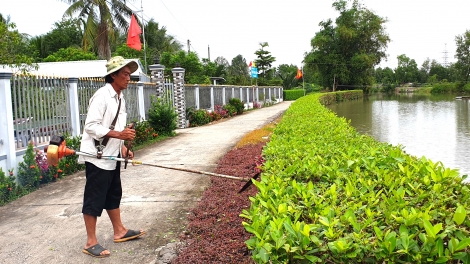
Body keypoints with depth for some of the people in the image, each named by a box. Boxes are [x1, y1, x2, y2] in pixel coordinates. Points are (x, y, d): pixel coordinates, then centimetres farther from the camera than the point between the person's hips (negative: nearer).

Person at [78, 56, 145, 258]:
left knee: (114, 195, 18)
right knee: (94, 199, -1)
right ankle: (91, 243, 10)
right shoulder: (102, 96, -17)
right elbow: (91, 126, -24)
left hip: (111, 156, 9)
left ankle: (119, 231, 32)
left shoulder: (120, 98, 11)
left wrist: (122, 147, 6)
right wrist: (119, 134, -29)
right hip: (97, 157, -9)